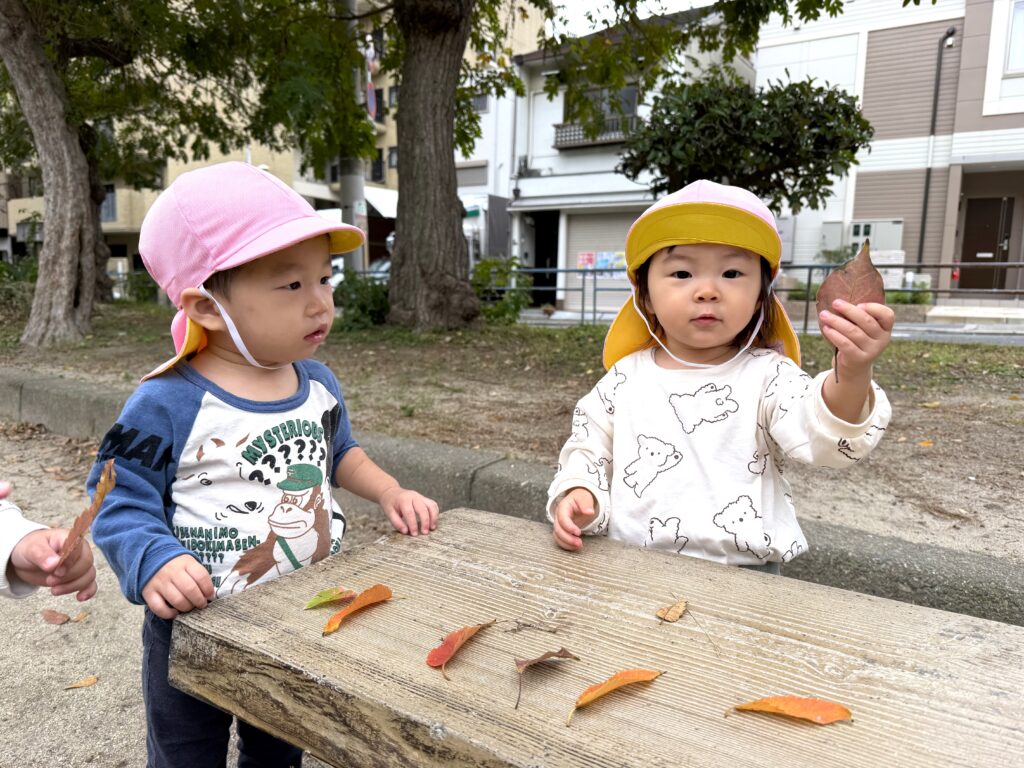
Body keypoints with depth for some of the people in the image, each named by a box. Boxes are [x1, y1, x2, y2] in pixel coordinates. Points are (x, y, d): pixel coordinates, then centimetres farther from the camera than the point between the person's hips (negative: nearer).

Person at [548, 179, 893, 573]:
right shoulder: (627, 377, 3)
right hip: (632, 567, -1)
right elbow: (589, 449, 13)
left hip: (744, 573, 1)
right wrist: (579, 495, -6)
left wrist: (852, 376, -37)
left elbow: (822, 437, -19)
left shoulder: (766, 376, -4)